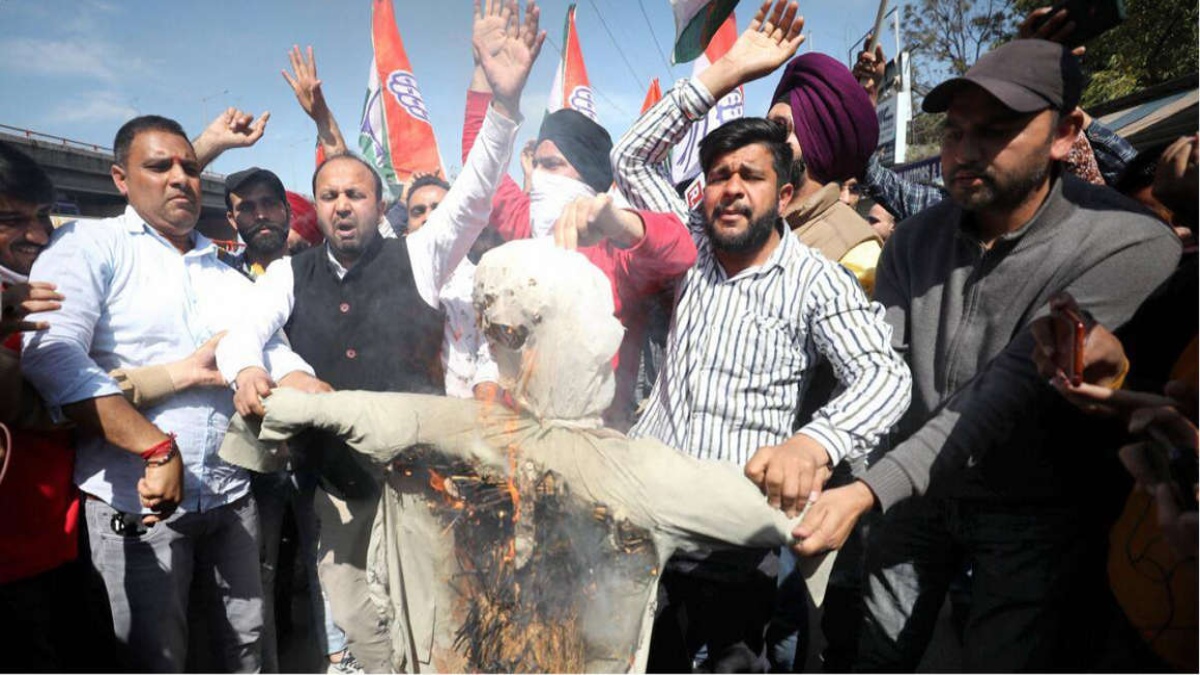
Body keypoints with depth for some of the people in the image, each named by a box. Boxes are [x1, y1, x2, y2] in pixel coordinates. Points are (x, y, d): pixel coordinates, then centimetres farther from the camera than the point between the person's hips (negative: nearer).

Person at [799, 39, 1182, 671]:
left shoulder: (1130, 247, -22)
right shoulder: (916, 238, -5)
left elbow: (1010, 397, -30)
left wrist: (867, 492, -37)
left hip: (1036, 516, -4)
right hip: (919, 490, 4)